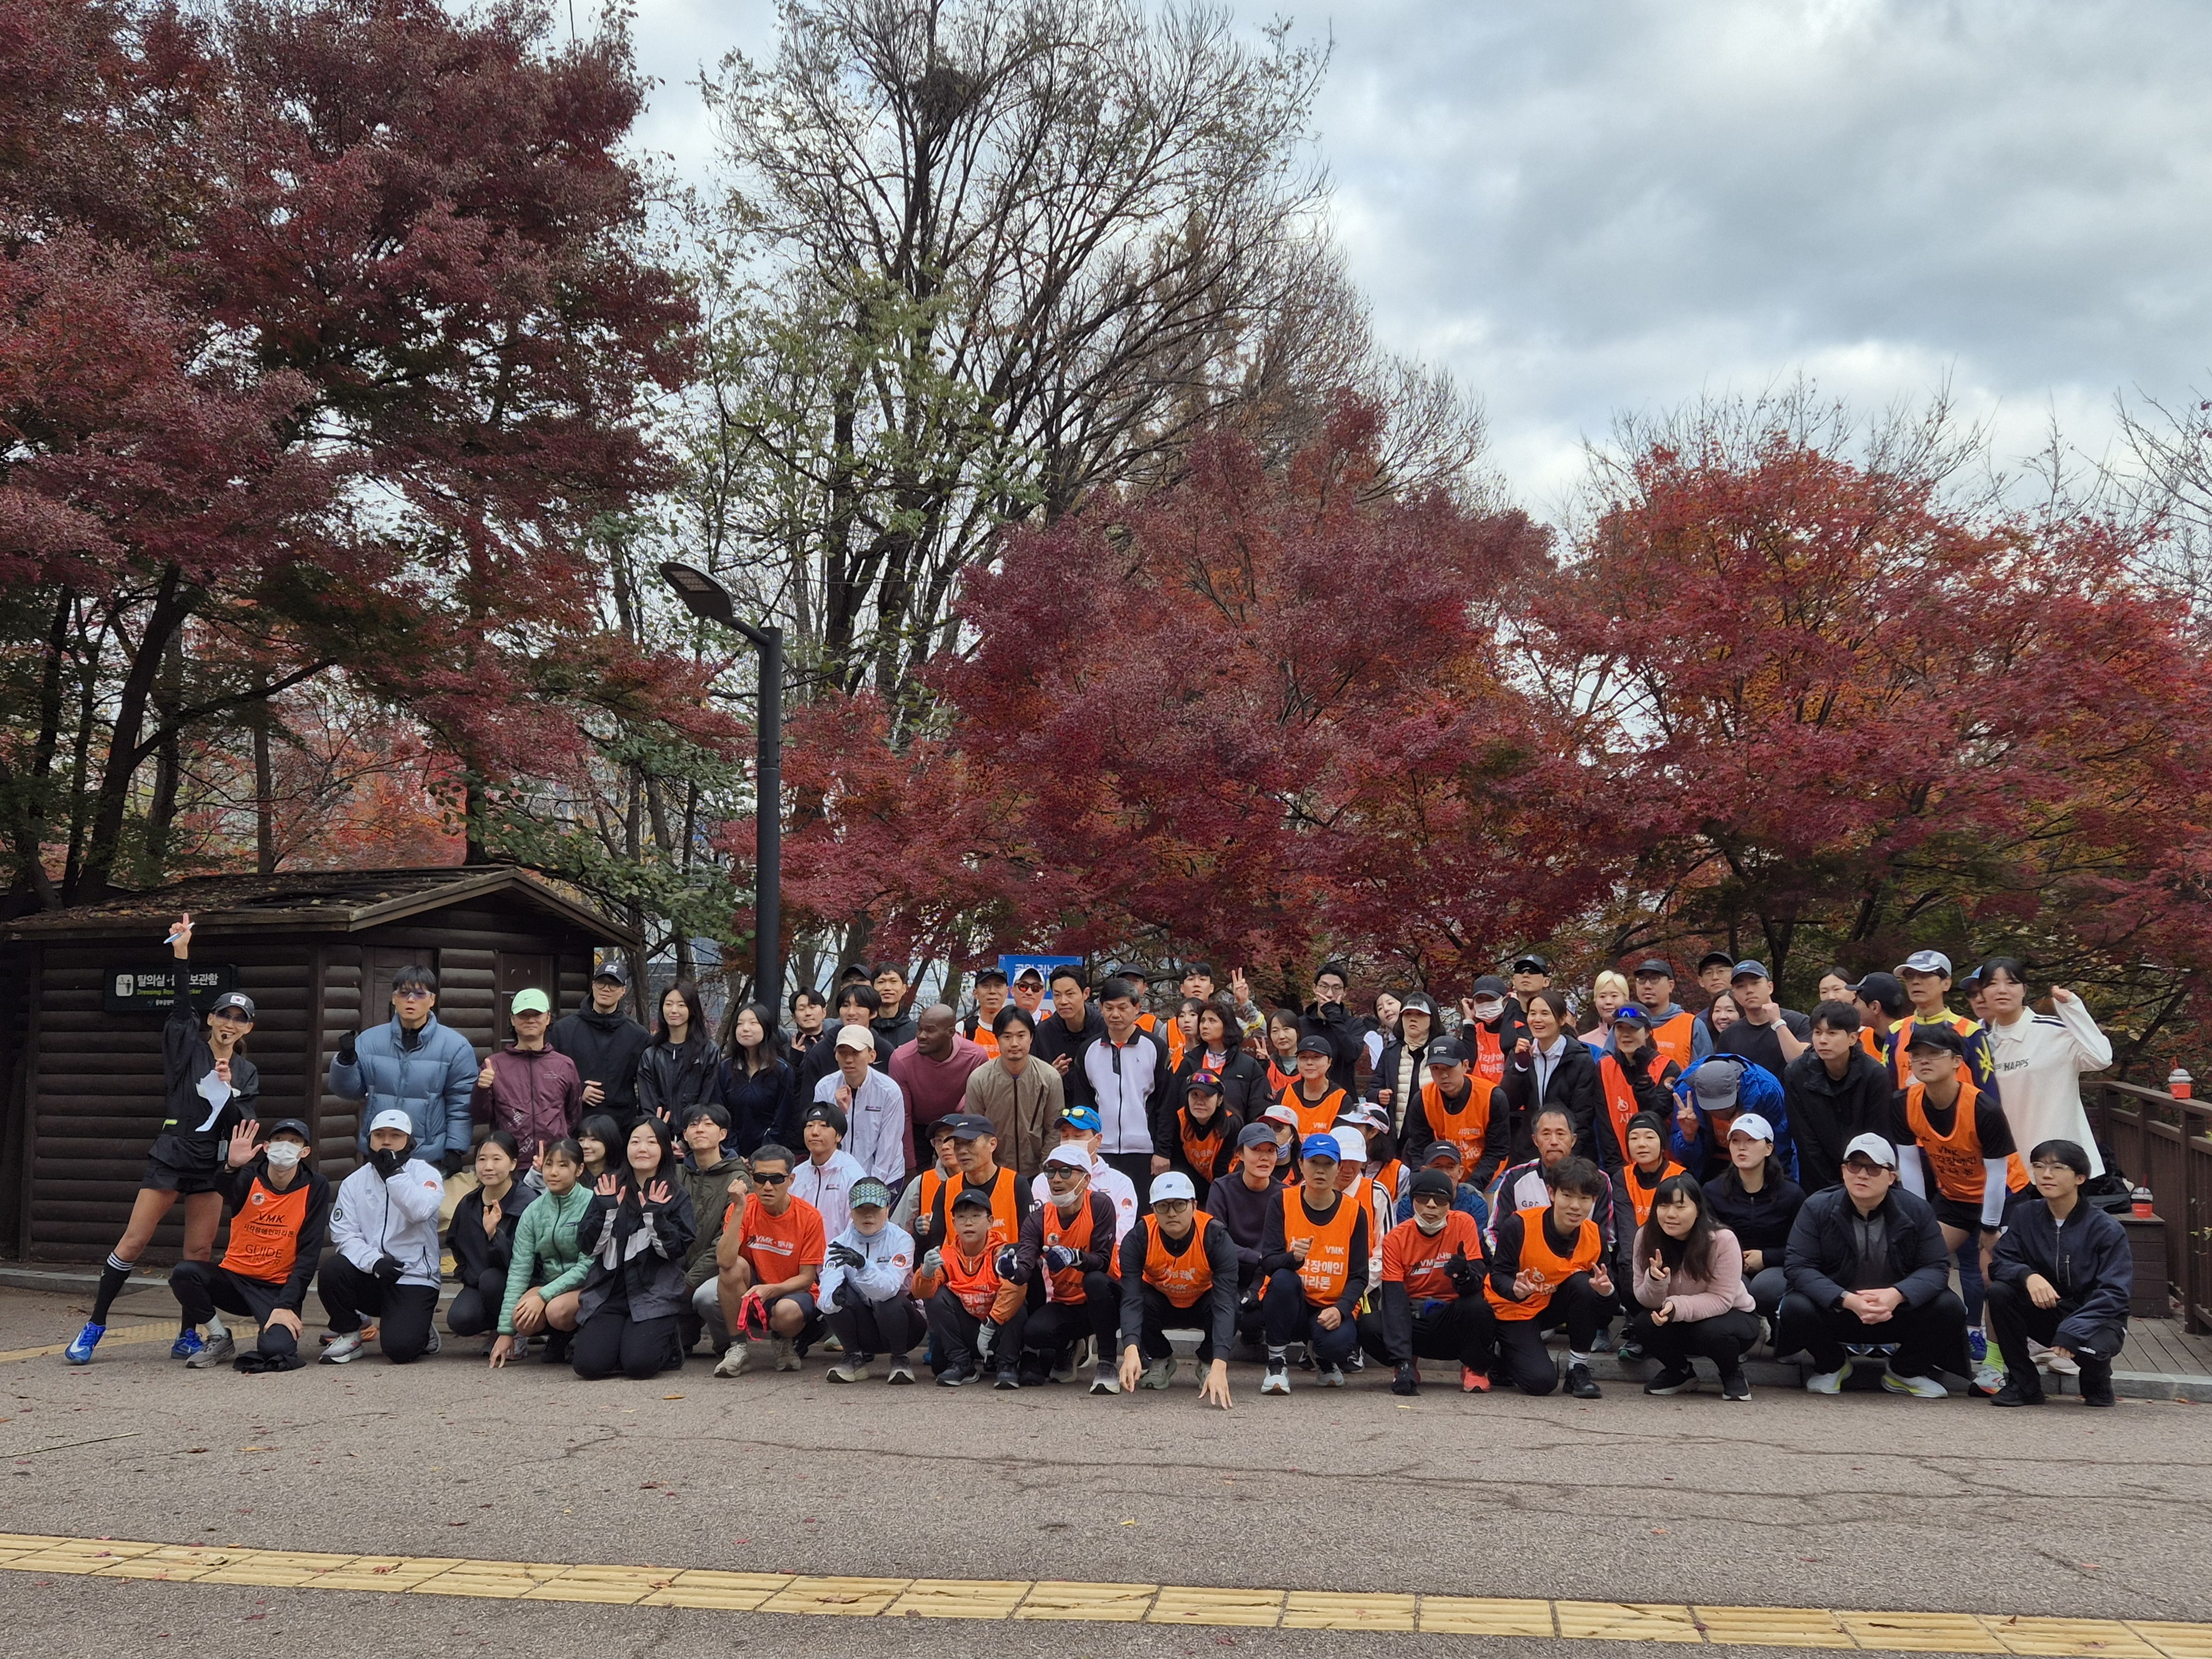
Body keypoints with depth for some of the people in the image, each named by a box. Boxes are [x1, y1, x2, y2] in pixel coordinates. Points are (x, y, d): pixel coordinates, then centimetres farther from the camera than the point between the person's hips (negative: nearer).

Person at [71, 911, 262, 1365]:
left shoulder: (247, 1074, 9)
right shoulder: (186, 1048, 0)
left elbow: (243, 1127, 2)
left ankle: (187, 1337, 14)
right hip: (171, 1157, -3)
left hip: (213, 1166, 3)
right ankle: (94, 1328, 7)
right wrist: (181, 954, -27)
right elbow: (181, 1007, -15)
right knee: (133, 1242, -5)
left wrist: (228, 1089, -15)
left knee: (200, 1252, 3)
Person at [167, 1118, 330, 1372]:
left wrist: (286, 1306, -16)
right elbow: (227, 1192, -29)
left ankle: (278, 1332, 9)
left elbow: (308, 1254, -7)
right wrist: (231, 1167, -53)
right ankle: (220, 1341, -1)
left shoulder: (315, 1188, -5)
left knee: (277, 1349, -29)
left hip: (278, 1288, -3)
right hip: (235, 1277, 3)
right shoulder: (250, 1177, -3)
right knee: (183, 1273, -24)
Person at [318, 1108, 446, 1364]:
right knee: (332, 1269, -28)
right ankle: (347, 1335, -2)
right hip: (369, 1276, 3)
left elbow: (420, 1211, -22)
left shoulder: (425, 1174, -1)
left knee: (399, 1348, -24)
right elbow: (343, 1234, -3)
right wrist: (374, 1261, -20)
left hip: (415, 1278, -3)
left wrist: (394, 1173, -22)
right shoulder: (354, 1182, 8)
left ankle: (420, 1333, 15)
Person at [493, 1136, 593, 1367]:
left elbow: (588, 1265, -16)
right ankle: (557, 1337, 7)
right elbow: (518, 1269, -3)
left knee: (557, 1310, -33)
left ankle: (578, 1339, 1)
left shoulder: (592, 1205, -13)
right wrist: (505, 1331, -7)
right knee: (523, 1321, -26)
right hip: (548, 1283, 4)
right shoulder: (534, 1211, 0)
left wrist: (543, 1296, -24)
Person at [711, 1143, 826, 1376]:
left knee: (787, 1312, -36)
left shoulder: (809, 1217, -15)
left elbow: (807, 1278, -11)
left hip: (791, 1292, -2)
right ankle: (739, 1348, -13)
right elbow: (725, 1261, -26)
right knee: (736, 1266, -29)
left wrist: (771, 1290, -29)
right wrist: (739, 1210, -31)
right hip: (749, 1291, 2)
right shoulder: (744, 1208, -12)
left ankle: (786, 1343, 3)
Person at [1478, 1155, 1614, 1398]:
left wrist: (1605, 1290, -31)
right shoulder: (1519, 1225, -23)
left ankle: (1579, 1368, -10)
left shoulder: (1595, 1238, -12)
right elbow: (1498, 1275, -19)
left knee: (1583, 1284, -27)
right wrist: (1515, 1289, -42)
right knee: (1542, 1381, -22)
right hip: (1511, 1312, -4)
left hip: (1551, 1308, 4)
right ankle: (1500, 1357, 13)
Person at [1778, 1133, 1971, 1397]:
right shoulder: (1817, 1209, -10)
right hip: (1836, 1313, -1)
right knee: (1796, 1308, -31)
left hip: (1898, 1313, 1)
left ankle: (1906, 1372, 7)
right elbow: (1798, 1266, -16)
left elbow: (1936, 1267, -9)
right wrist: (1848, 1300, -32)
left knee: (1950, 1309, -23)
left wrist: (1897, 1295, -30)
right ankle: (1832, 1366, 5)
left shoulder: (1917, 1211, -5)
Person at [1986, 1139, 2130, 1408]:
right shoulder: (2025, 1216, -2)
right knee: (1999, 1292, -25)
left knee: (2090, 1347, -37)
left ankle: (2097, 1384, 5)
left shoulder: (2107, 1229, -13)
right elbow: (1999, 1263, -7)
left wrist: (2072, 1332, -32)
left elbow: (2114, 1293, -18)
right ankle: (2023, 1384, -9)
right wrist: (2028, 1276, -32)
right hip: (2045, 1312, 3)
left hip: (2095, 1318, -3)